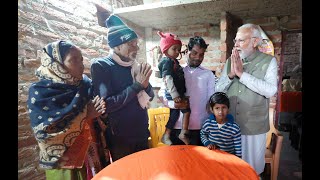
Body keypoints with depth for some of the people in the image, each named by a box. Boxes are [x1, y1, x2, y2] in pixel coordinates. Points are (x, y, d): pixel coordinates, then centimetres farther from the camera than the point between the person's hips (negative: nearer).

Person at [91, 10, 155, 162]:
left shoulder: (134, 65, 4)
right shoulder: (100, 66, -13)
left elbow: (150, 97, 7)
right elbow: (106, 105, -23)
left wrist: (145, 84, -14)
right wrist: (137, 85, -22)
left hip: (141, 134, 6)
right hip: (119, 138, -5)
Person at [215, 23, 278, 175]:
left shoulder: (269, 61, -6)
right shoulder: (230, 61, 4)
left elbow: (270, 91, -20)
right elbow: (218, 90, 1)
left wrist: (241, 73, -21)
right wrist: (231, 74, -16)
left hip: (254, 127, -3)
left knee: (253, 168, 16)